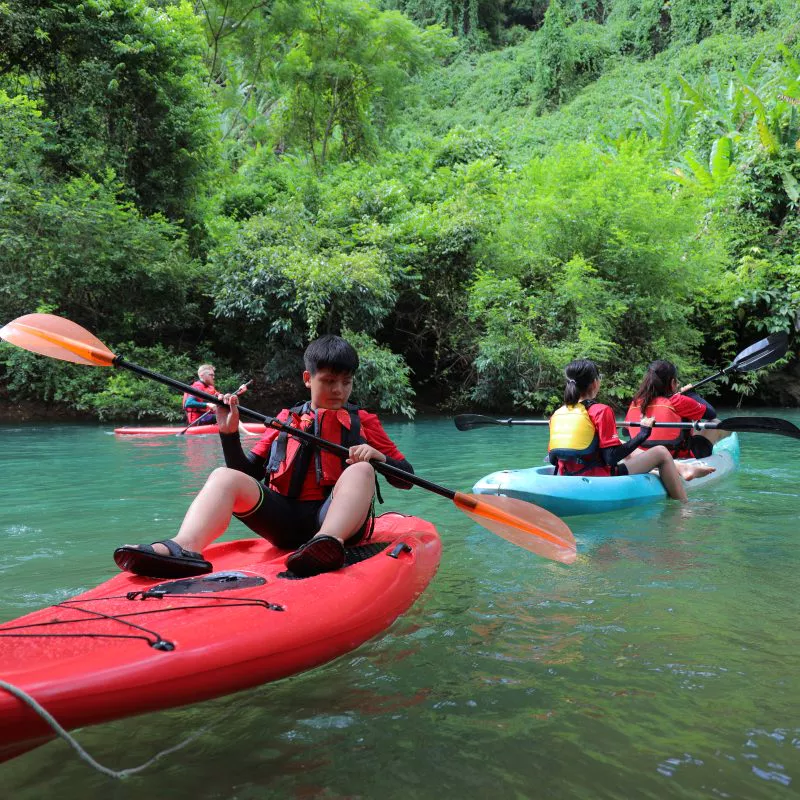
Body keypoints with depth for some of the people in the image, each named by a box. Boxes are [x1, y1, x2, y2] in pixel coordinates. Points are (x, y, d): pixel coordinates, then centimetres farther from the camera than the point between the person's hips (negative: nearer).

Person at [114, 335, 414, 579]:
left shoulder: (363, 422, 14)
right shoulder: (286, 420, 19)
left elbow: (407, 478, 9)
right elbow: (248, 472, 14)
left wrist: (377, 457, -12)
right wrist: (230, 433, -2)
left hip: (336, 517, -1)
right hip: (286, 520, 2)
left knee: (360, 470, -29)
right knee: (224, 477, -19)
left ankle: (328, 542, -57)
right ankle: (185, 547, -49)